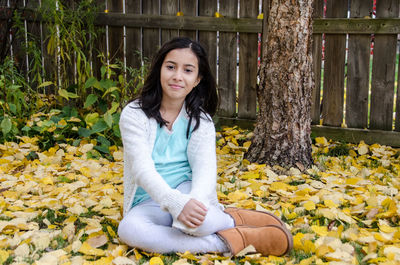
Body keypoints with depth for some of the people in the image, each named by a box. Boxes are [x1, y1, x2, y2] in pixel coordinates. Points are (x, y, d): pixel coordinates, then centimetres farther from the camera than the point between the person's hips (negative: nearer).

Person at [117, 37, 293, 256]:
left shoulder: (200, 121, 3)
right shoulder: (134, 114, -5)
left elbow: (204, 167, -12)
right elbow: (142, 168, -17)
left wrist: (194, 201, -34)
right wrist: (176, 203, -34)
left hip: (187, 191, -1)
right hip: (149, 203, 1)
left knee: (195, 222, -37)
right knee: (128, 229, -34)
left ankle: (232, 218, -6)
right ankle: (223, 243, -26)